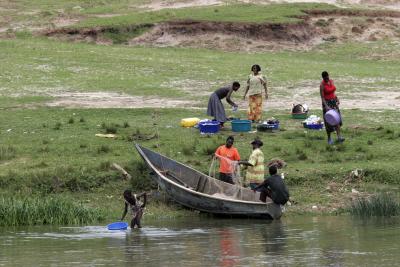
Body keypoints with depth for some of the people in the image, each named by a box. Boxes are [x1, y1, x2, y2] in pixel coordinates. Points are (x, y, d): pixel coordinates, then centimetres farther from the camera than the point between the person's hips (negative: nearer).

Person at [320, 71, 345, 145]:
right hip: (327, 103, -5)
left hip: (334, 101, 5)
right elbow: (322, 97, -18)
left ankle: (339, 137, -13)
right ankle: (329, 138, 15)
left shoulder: (331, 81, 4)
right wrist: (326, 106, -29)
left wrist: (337, 99, 10)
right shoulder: (322, 85, -15)